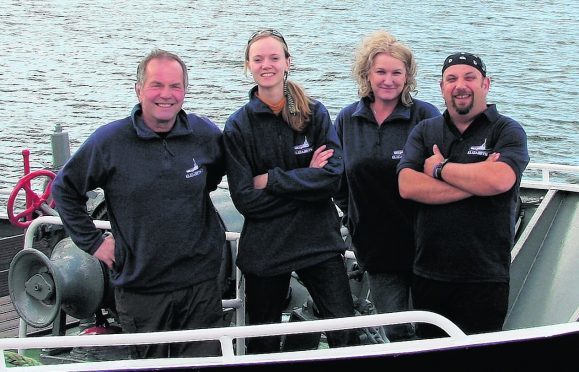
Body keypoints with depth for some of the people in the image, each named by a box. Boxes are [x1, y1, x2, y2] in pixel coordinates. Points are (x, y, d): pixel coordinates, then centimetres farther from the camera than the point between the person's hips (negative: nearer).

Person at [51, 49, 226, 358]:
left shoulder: (206, 135, -2)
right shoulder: (109, 141, -9)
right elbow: (64, 189, 3)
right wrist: (92, 242, 0)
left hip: (201, 284, 2)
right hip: (139, 285, -1)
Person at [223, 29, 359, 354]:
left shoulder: (315, 114, 1)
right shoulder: (238, 125, -2)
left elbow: (332, 177, -11)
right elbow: (245, 199, -9)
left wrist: (270, 180, -14)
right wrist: (305, 179, -12)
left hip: (319, 241, 0)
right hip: (264, 249, 0)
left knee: (347, 335, -4)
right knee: (263, 345, 12)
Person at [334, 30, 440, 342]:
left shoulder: (425, 116, -8)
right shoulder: (348, 120, 5)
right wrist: (350, 214, 9)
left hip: (420, 240, -3)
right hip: (374, 243, 3)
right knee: (396, 331, 10)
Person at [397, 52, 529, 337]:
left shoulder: (507, 131, -1)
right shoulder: (424, 131, 9)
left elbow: (500, 180, -23)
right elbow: (407, 186, -9)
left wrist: (440, 168, -9)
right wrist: (476, 181, -14)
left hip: (485, 278, -3)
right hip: (428, 273, 3)